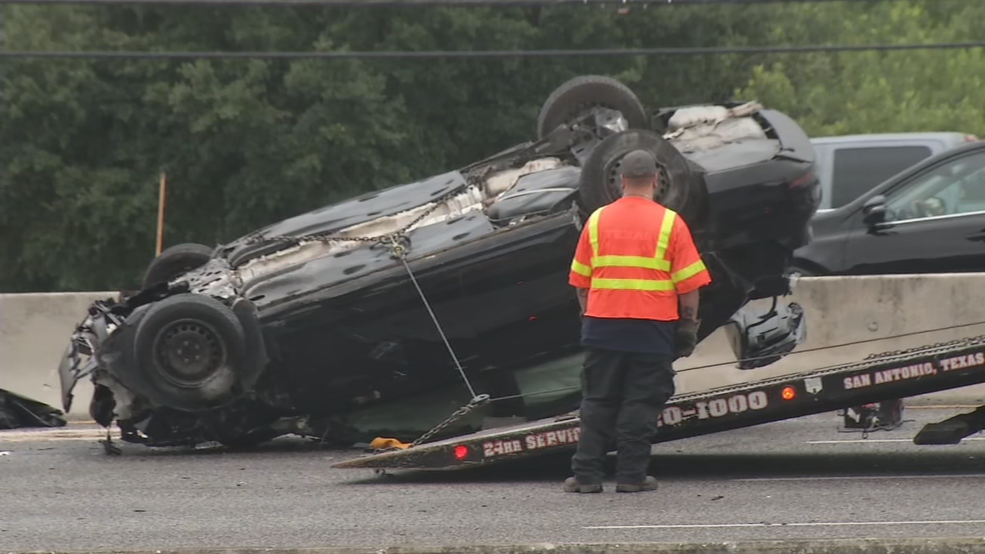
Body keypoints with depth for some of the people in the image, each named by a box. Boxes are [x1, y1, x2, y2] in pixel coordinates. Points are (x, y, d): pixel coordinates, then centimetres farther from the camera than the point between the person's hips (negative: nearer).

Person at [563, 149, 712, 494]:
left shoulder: (598, 220, 5)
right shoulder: (669, 223, -4)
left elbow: (580, 281, 9)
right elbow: (689, 284, -4)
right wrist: (689, 325, 4)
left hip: (603, 325, 2)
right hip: (653, 329, -2)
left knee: (597, 402, 8)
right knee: (642, 403, 3)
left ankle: (587, 474, 5)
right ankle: (632, 475, 2)